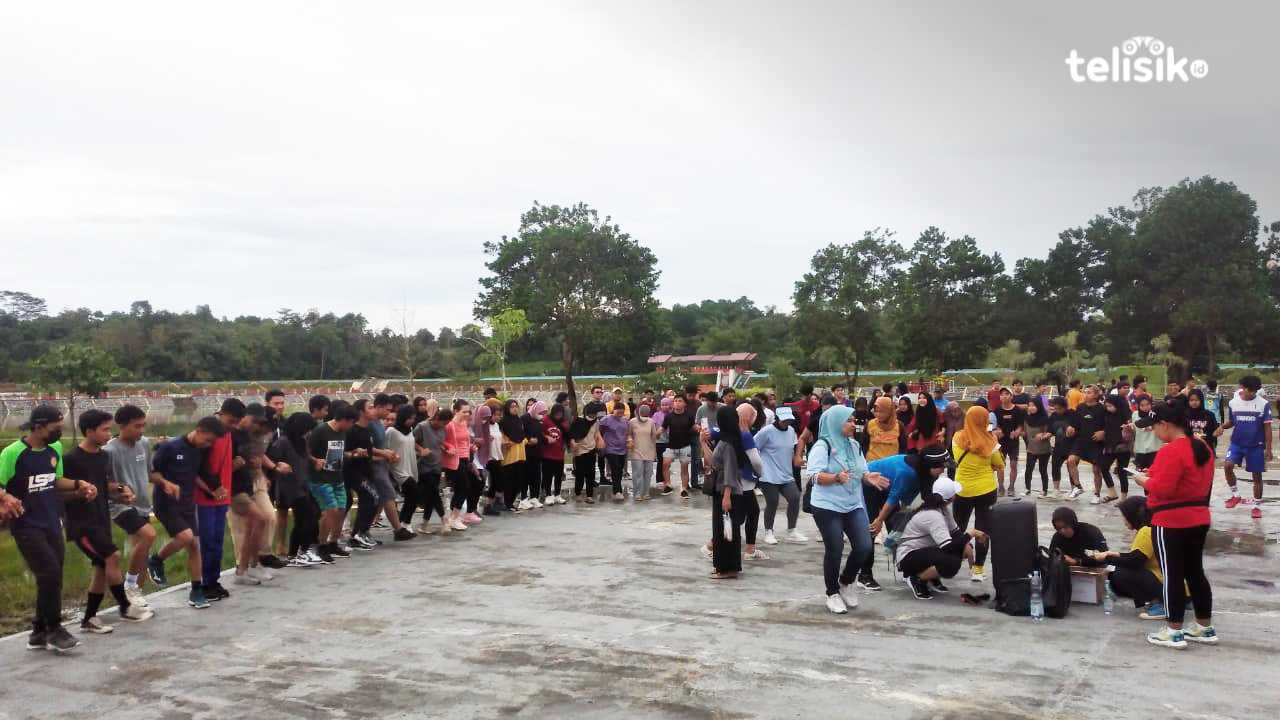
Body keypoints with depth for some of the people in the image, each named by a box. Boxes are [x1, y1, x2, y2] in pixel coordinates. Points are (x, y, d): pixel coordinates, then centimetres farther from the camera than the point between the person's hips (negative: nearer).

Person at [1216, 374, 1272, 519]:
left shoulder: (1264, 404, -10)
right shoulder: (1233, 403, -2)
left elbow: (1267, 428, -5)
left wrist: (1268, 449, -7)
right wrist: (1222, 427, -11)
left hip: (1256, 445, -2)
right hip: (1237, 443, 2)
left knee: (1257, 475, 6)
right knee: (1227, 466, -18)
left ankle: (1257, 506, 19)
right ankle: (1235, 495, 3)